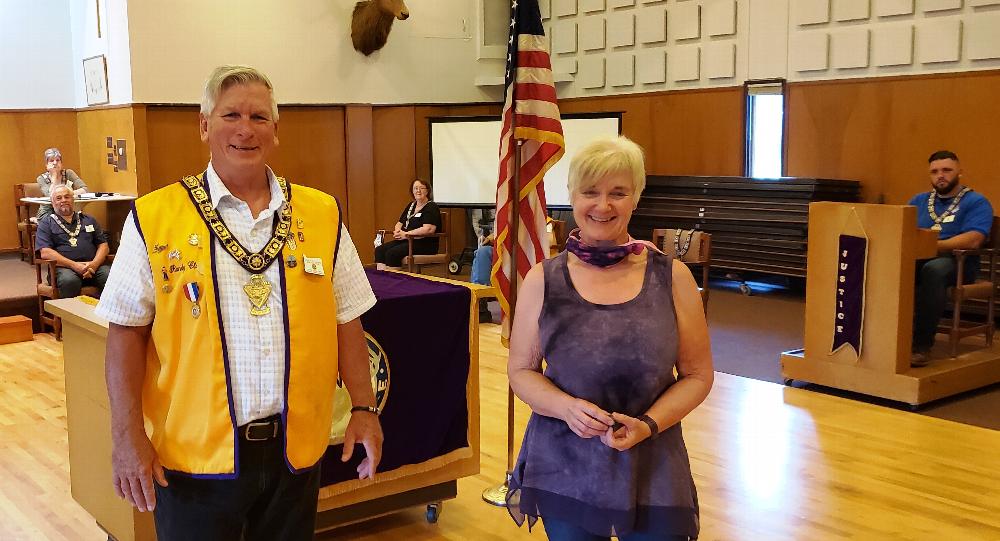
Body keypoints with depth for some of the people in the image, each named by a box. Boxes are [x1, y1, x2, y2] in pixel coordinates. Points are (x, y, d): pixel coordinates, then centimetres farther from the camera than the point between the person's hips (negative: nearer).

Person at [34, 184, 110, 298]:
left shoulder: (88, 220, 26)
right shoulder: (46, 223, 16)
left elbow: (103, 245, 18)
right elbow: (45, 252, 1)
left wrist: (95, 263, -5)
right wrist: (74, 265, -12)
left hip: (93, 266, 3)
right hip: (64, 267, -2)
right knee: (69, 280, -39)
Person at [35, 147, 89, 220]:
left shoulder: (68, 173, 3)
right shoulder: (42, 179, 0)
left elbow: (84, 190, -7)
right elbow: (51, 196, -17)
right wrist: (53, 175, -11)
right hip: (48, 213, -1)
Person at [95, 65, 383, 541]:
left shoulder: (322, 214, 2)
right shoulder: (154, 218, -4)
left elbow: (345, 320, 7)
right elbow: (127, 332, -3)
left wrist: (364, 408, 3)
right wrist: (127, 435, -7)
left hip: (295, 448, 2)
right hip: (194, 451, -2)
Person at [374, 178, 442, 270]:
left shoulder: (431, 207, -7)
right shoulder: (411, 205, 19)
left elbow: (429, 229, -22)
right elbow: (399, 223, 24)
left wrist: (406, 234, -19)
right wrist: (398, 231, -2)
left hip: (425, 244, -8)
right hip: (407, 241, 8)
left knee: (392, 253, -28)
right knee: (379, 250, -12)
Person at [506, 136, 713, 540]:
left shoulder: (672, 277, -3)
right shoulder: (542, 281, -3)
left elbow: (697, 374, 1)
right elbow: (521, 370, 2)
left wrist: (648, 424, -16)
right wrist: (567, 407, -17)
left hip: (653, 471, 0)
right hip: (563, 471, 0)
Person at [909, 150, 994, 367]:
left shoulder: (976, 202, 6)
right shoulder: (919, 200, 25)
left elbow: (973, 240, -11)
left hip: (957, 262, -4)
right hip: (916, 260, 4)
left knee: (934, 269, -40)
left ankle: (922, 345, -34)